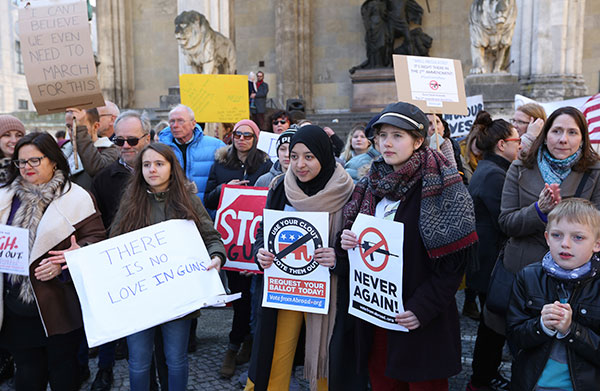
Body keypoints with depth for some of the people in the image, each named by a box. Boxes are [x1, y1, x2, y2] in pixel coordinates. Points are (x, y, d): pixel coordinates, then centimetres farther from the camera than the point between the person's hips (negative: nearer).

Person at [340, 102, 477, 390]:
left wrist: (423, 307, -19)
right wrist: (346, 242, -6)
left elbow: (454, 259, -14)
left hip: (420, 322, -5)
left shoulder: (440, 187, -11)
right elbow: (361, 246, 17)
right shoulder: (371, 184, 8)